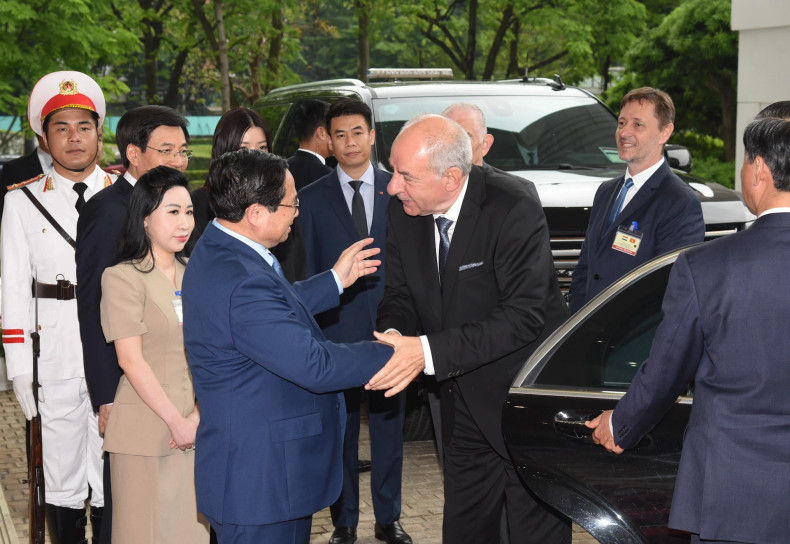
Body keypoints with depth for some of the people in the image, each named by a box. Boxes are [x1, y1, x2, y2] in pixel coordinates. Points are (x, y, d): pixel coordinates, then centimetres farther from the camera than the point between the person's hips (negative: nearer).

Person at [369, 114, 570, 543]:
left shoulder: (514, 211, -24)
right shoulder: (402, 211, -4)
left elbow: (523, 316, -28)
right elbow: (399, 293, 5)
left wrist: (430, 351, -33)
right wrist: (394, 334, -20)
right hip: (465, 403, 6)